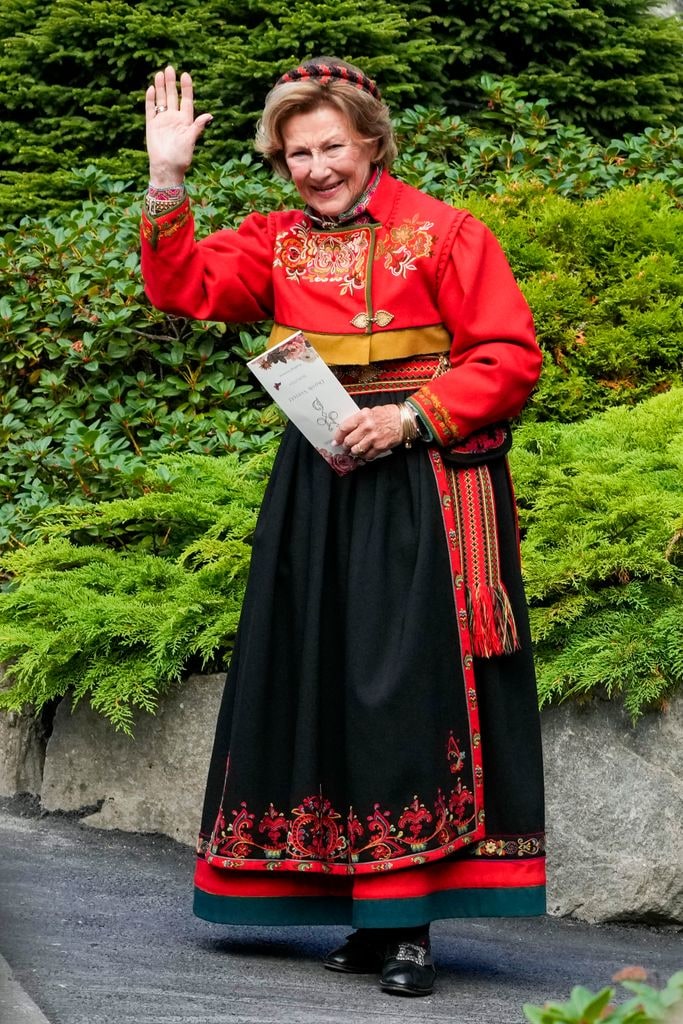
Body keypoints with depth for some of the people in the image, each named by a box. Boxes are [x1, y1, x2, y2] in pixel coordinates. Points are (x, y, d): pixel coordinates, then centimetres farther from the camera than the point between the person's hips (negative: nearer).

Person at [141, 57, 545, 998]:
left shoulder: (441, 232, -3)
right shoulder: (277, 242, 11)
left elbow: (509, 357, -6)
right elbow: (184, 288, -2)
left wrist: (411, 417, -15)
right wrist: (168, 180, -11)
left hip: (422, 486, -5)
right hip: (320, 486, 5)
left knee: (409, 686, -9)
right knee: (321, 686, 5)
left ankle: (410, 925, -6)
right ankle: (372, 914, 14)